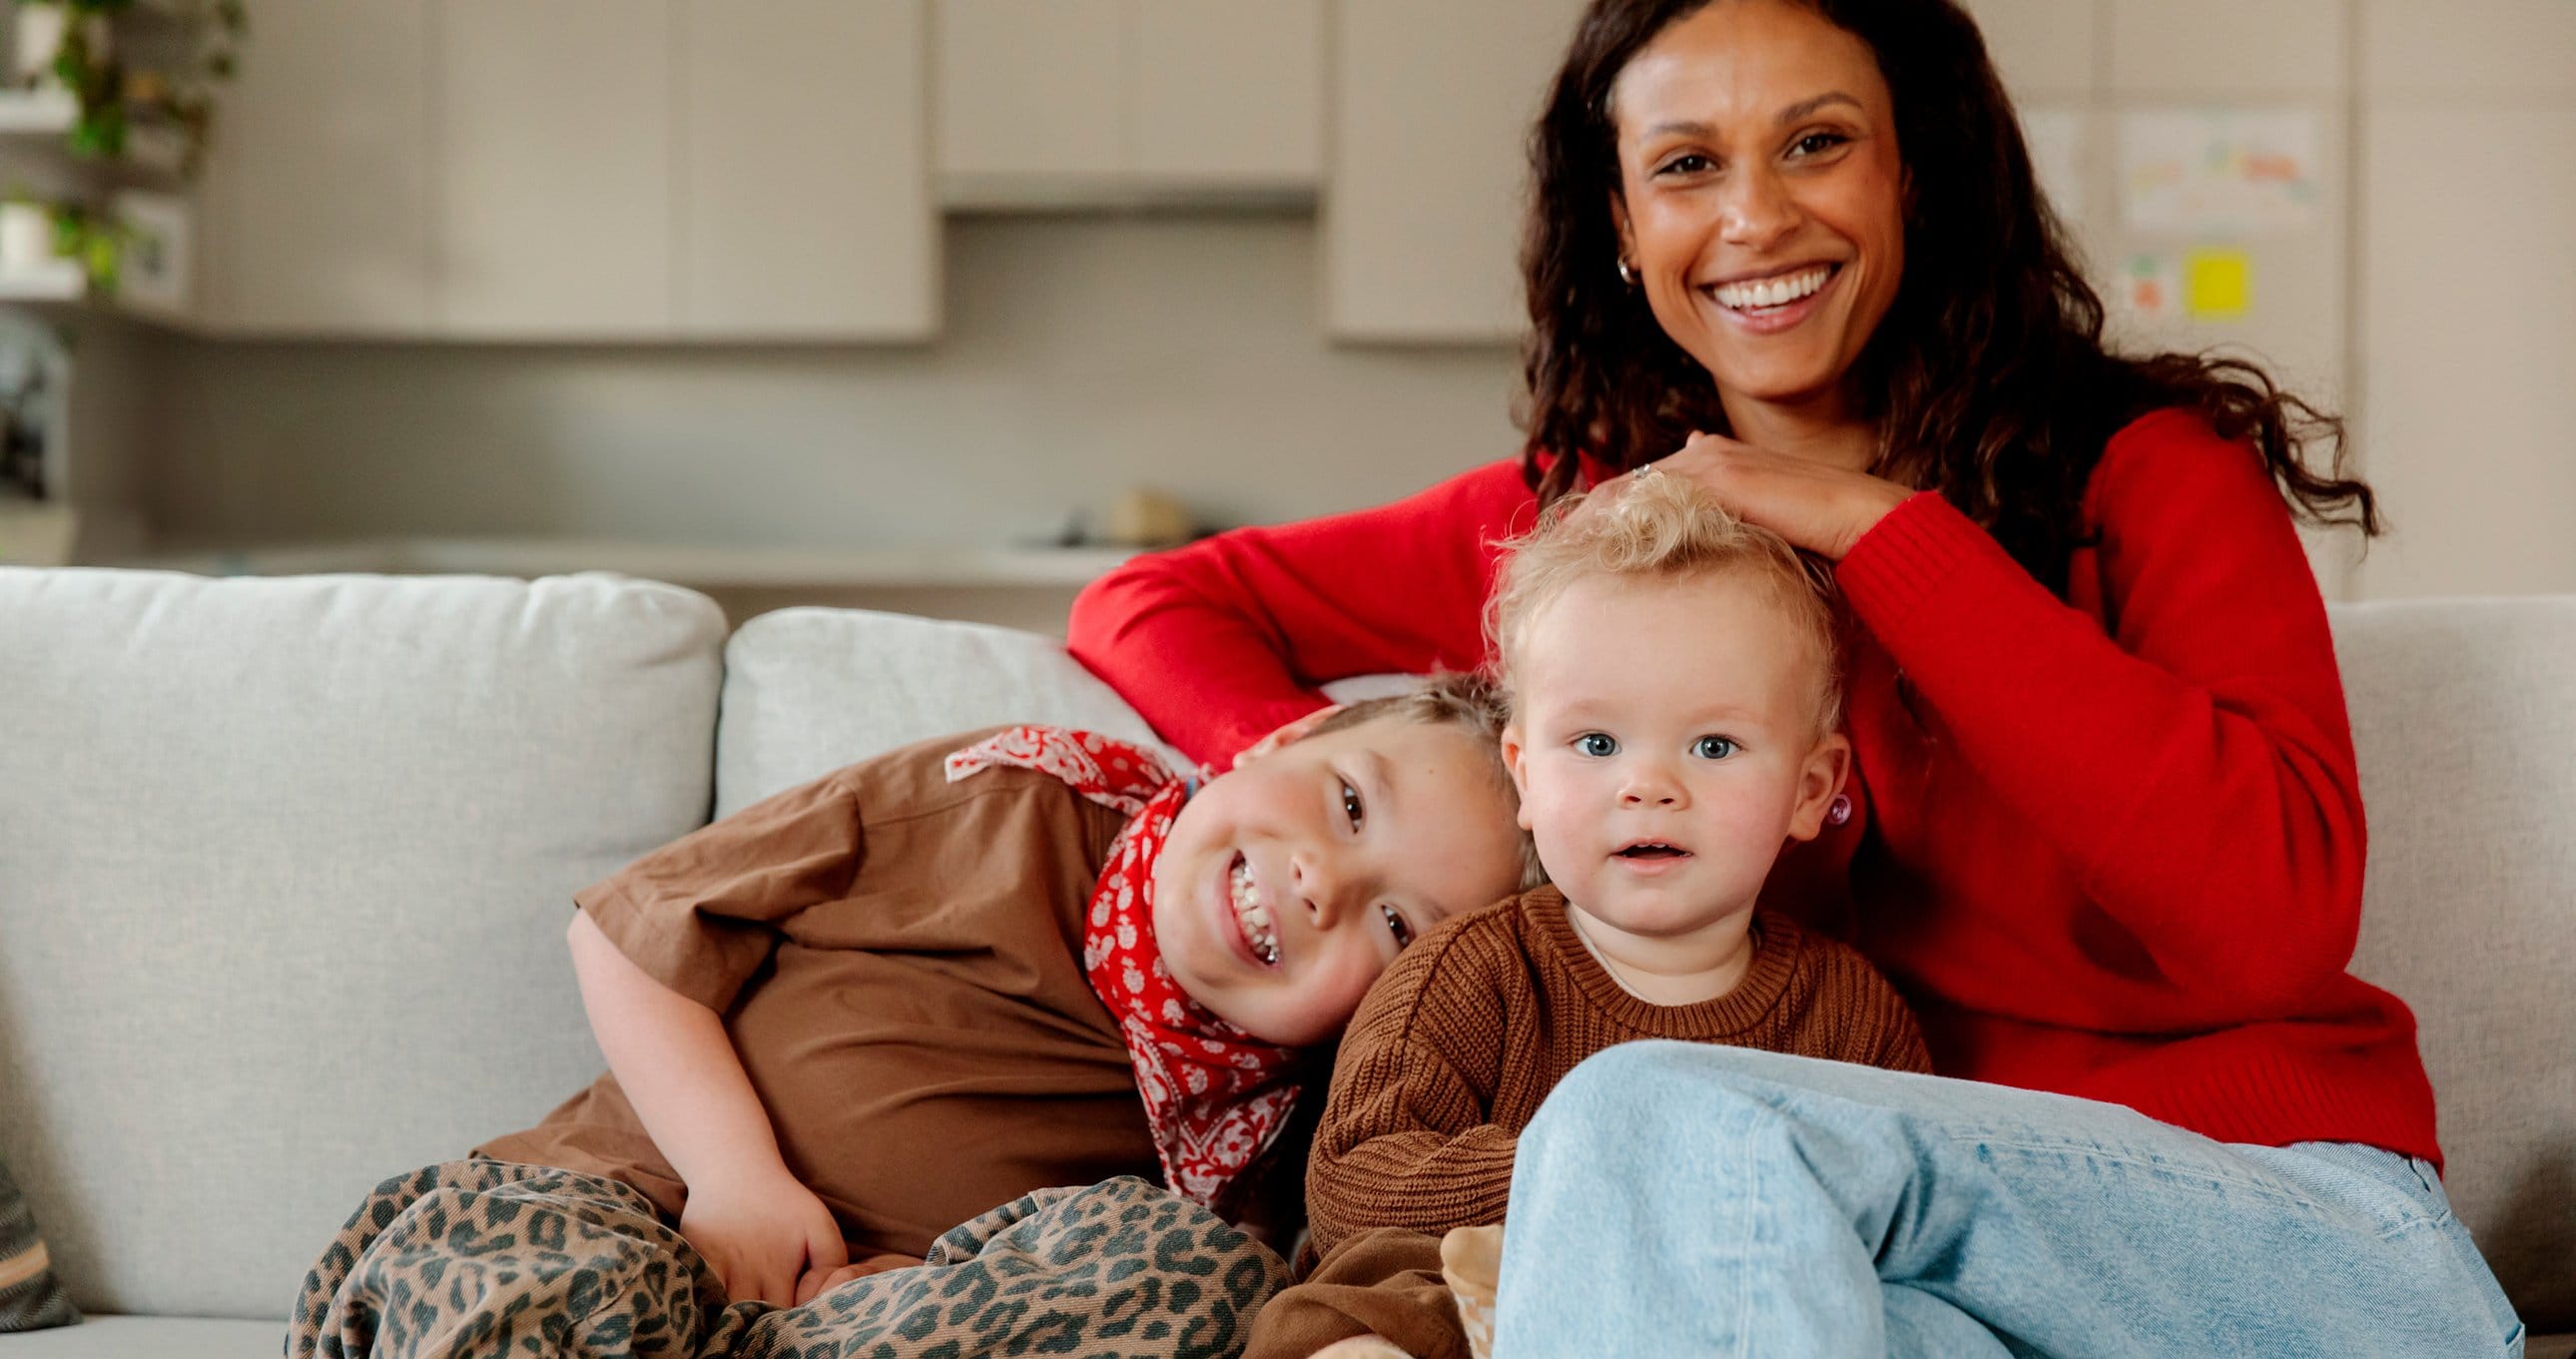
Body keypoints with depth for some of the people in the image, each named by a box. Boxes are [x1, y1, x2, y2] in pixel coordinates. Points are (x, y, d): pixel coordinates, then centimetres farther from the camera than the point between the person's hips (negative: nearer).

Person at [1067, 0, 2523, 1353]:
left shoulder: (2148, 466, 1)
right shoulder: (1574, 516, 11)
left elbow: (2281, 918, -15)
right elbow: (1149, 605, 17)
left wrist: (1883, 533, -13)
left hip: (2312, 1227, -2)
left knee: (1668, 1123, -31)